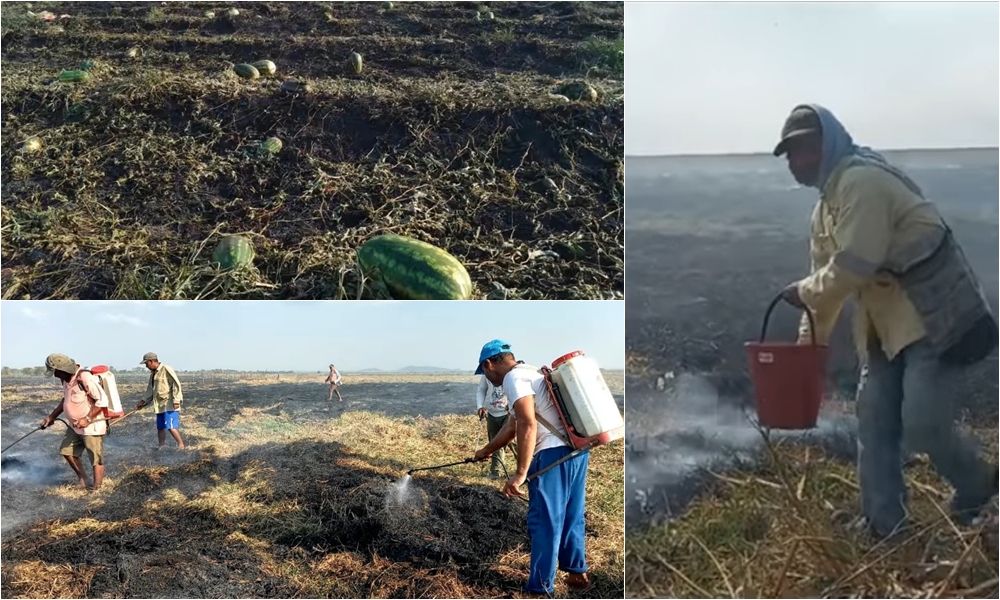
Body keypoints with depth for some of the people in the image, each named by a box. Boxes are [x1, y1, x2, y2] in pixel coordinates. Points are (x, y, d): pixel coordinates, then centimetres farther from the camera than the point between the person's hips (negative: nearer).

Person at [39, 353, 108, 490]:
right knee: (67, 451, 19)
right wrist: (52, 416, 16)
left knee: (96, 460, -1)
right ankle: (82, 479, 33)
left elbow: (103, 401, -26)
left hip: (92, 426, -10)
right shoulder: (66, 379, 2)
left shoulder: (85, 378, -27)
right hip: (75, 426, 10)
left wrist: (87, 419, -27)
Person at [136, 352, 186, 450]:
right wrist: (144, 402, 17)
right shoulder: (153, 374, 17)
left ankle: (181, 445, -6)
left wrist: (176, 400, -20)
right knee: (160, 427, 11)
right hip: (160, 405, 9)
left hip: (170, 405, -9)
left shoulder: (166, 369, -11)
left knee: (171, 427, -14)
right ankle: (160, 446, 18)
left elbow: (176, 384, -16)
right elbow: (150, 389, 25)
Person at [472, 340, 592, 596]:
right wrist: (486, 451, 51)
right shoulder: (527, 374, 25)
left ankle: (540, 589, 8)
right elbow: (512, 427, 38)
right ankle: (578, 573, 33)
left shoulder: (514, 378, -7)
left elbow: (528, 425, -21)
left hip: (553, 454, -10)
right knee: (570, 517, 21)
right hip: (576, 449, 10)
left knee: (544, 523, 0)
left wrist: (520, 473, -20)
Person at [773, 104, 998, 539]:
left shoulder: (861, 180, -20)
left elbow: (853, 267, -27)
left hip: (934, 318, -10)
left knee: (922, 424, -9)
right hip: (887, 326, 10)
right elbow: (828, 276, 15)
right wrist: (807, 343, 11)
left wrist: (802, 292, -12)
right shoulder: (826, 206, 12)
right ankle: (882, 522, 20)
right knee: (874, 419, 9)